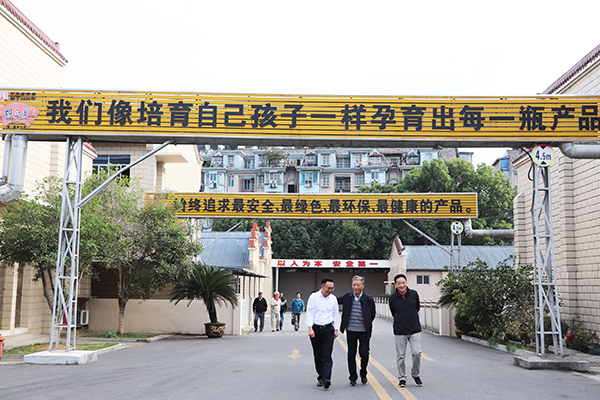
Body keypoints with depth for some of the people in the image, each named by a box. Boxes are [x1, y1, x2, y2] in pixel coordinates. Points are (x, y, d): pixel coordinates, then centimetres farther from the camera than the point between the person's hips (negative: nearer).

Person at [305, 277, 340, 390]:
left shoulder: (333, 298, 7)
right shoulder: (314, 297, -2)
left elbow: (336, 315, 15)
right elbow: (309, 313, -4)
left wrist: (336, 329, 11)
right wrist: (310, 328, -12)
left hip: (328, 329, 1)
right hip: (316, 329, -1)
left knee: (327, 355, -9)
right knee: (318, 356, 7)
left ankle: (326, 378, -17)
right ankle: (320, 377, 19)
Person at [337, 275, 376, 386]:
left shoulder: (368, 299, -7)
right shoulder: (347, 297, 0)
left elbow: (372, 315, 6)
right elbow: (336, 300, 18)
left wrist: (367, 325, 8)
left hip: (364, 331, -2)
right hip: (351, 331, 2)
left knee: (364, 354, -3)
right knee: (351, 355, 6)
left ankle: (363, 375, 23)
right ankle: (353, 378, 19)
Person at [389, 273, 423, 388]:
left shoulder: (414, 294, -1)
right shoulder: (392, 297, -5)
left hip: (415, 329, 1)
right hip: (400, 331, -1)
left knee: (417, 353, -5)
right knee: (400, 356, 3)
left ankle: (416, 374, 17)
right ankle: (402, 378, 18)